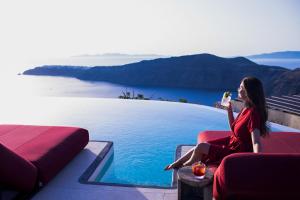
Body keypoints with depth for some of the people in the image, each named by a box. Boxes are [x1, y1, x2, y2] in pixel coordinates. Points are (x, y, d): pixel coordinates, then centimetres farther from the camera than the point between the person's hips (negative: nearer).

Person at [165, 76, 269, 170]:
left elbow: (256, 143, -34)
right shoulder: (246, 108, 2)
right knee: (201, 145, 6)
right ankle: (176, 163, 25)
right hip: (231, 142, 9)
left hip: (237, 152, -9)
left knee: (200, 148, -11)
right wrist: (229, 110, 6)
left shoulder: (253, 113, -27)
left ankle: (186, 166, 21)